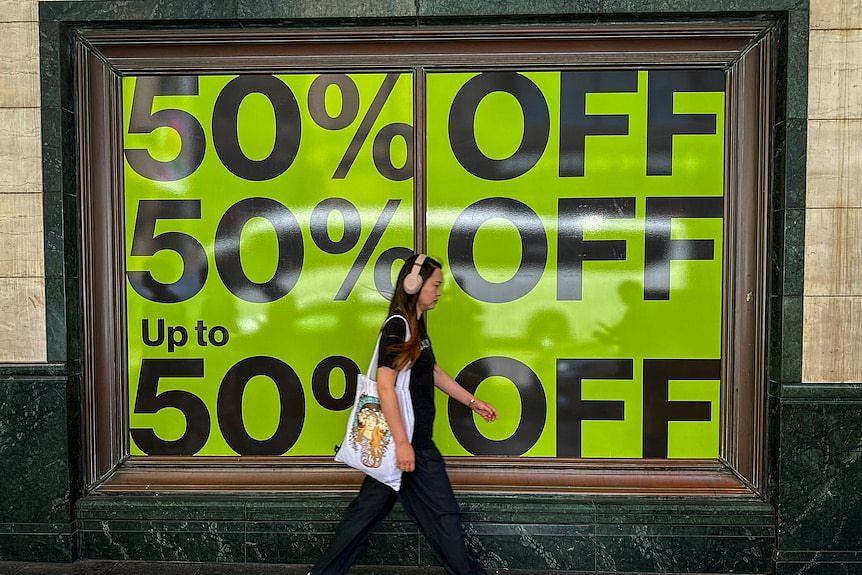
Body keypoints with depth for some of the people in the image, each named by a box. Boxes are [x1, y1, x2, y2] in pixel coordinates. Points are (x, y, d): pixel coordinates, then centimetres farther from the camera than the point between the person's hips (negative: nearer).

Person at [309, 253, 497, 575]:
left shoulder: (416, 325, 13)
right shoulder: (397, 327, -17)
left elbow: (433, 372, 23)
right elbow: (385, 386, -22)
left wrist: (472, 401, 24)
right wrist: (403, 443, -24)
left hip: (406, 436, 10)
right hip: (408, 439, -10)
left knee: (371, 506, 14)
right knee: (442, 513, 2)